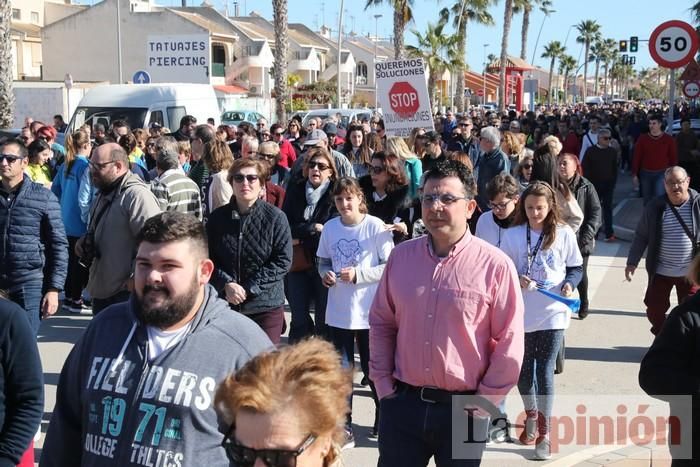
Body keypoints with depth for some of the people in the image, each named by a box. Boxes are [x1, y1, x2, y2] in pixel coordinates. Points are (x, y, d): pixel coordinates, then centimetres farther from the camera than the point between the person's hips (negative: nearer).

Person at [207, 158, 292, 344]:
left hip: (266, 306, -2)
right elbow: (208, 259, 5)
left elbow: (283, 261, -9)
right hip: (226, 304, 3)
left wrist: (249, 288, -14)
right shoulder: (217, 217, 4)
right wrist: (226, 284, -14)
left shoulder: (275, 217, -6)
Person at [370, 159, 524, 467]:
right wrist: (383, 384, 5)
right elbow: (381, 324, 9)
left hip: (463, 408, -3)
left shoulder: (495, 265, -10)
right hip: (402, 403, 3)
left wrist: (484, 403, -6)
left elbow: (509, 343, -7)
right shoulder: (401, 256, 2)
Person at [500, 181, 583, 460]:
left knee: (545, 370, -6)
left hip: (553, 313, -2)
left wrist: (570, 283, -14)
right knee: (523, 368, 14)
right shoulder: (513, 235, -2)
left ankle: (544, 433, 5)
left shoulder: (564, 233, -3)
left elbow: (576, 267, 6)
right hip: (521, 314, 2)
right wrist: (516, 279, -18)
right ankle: (531, 416, 40)